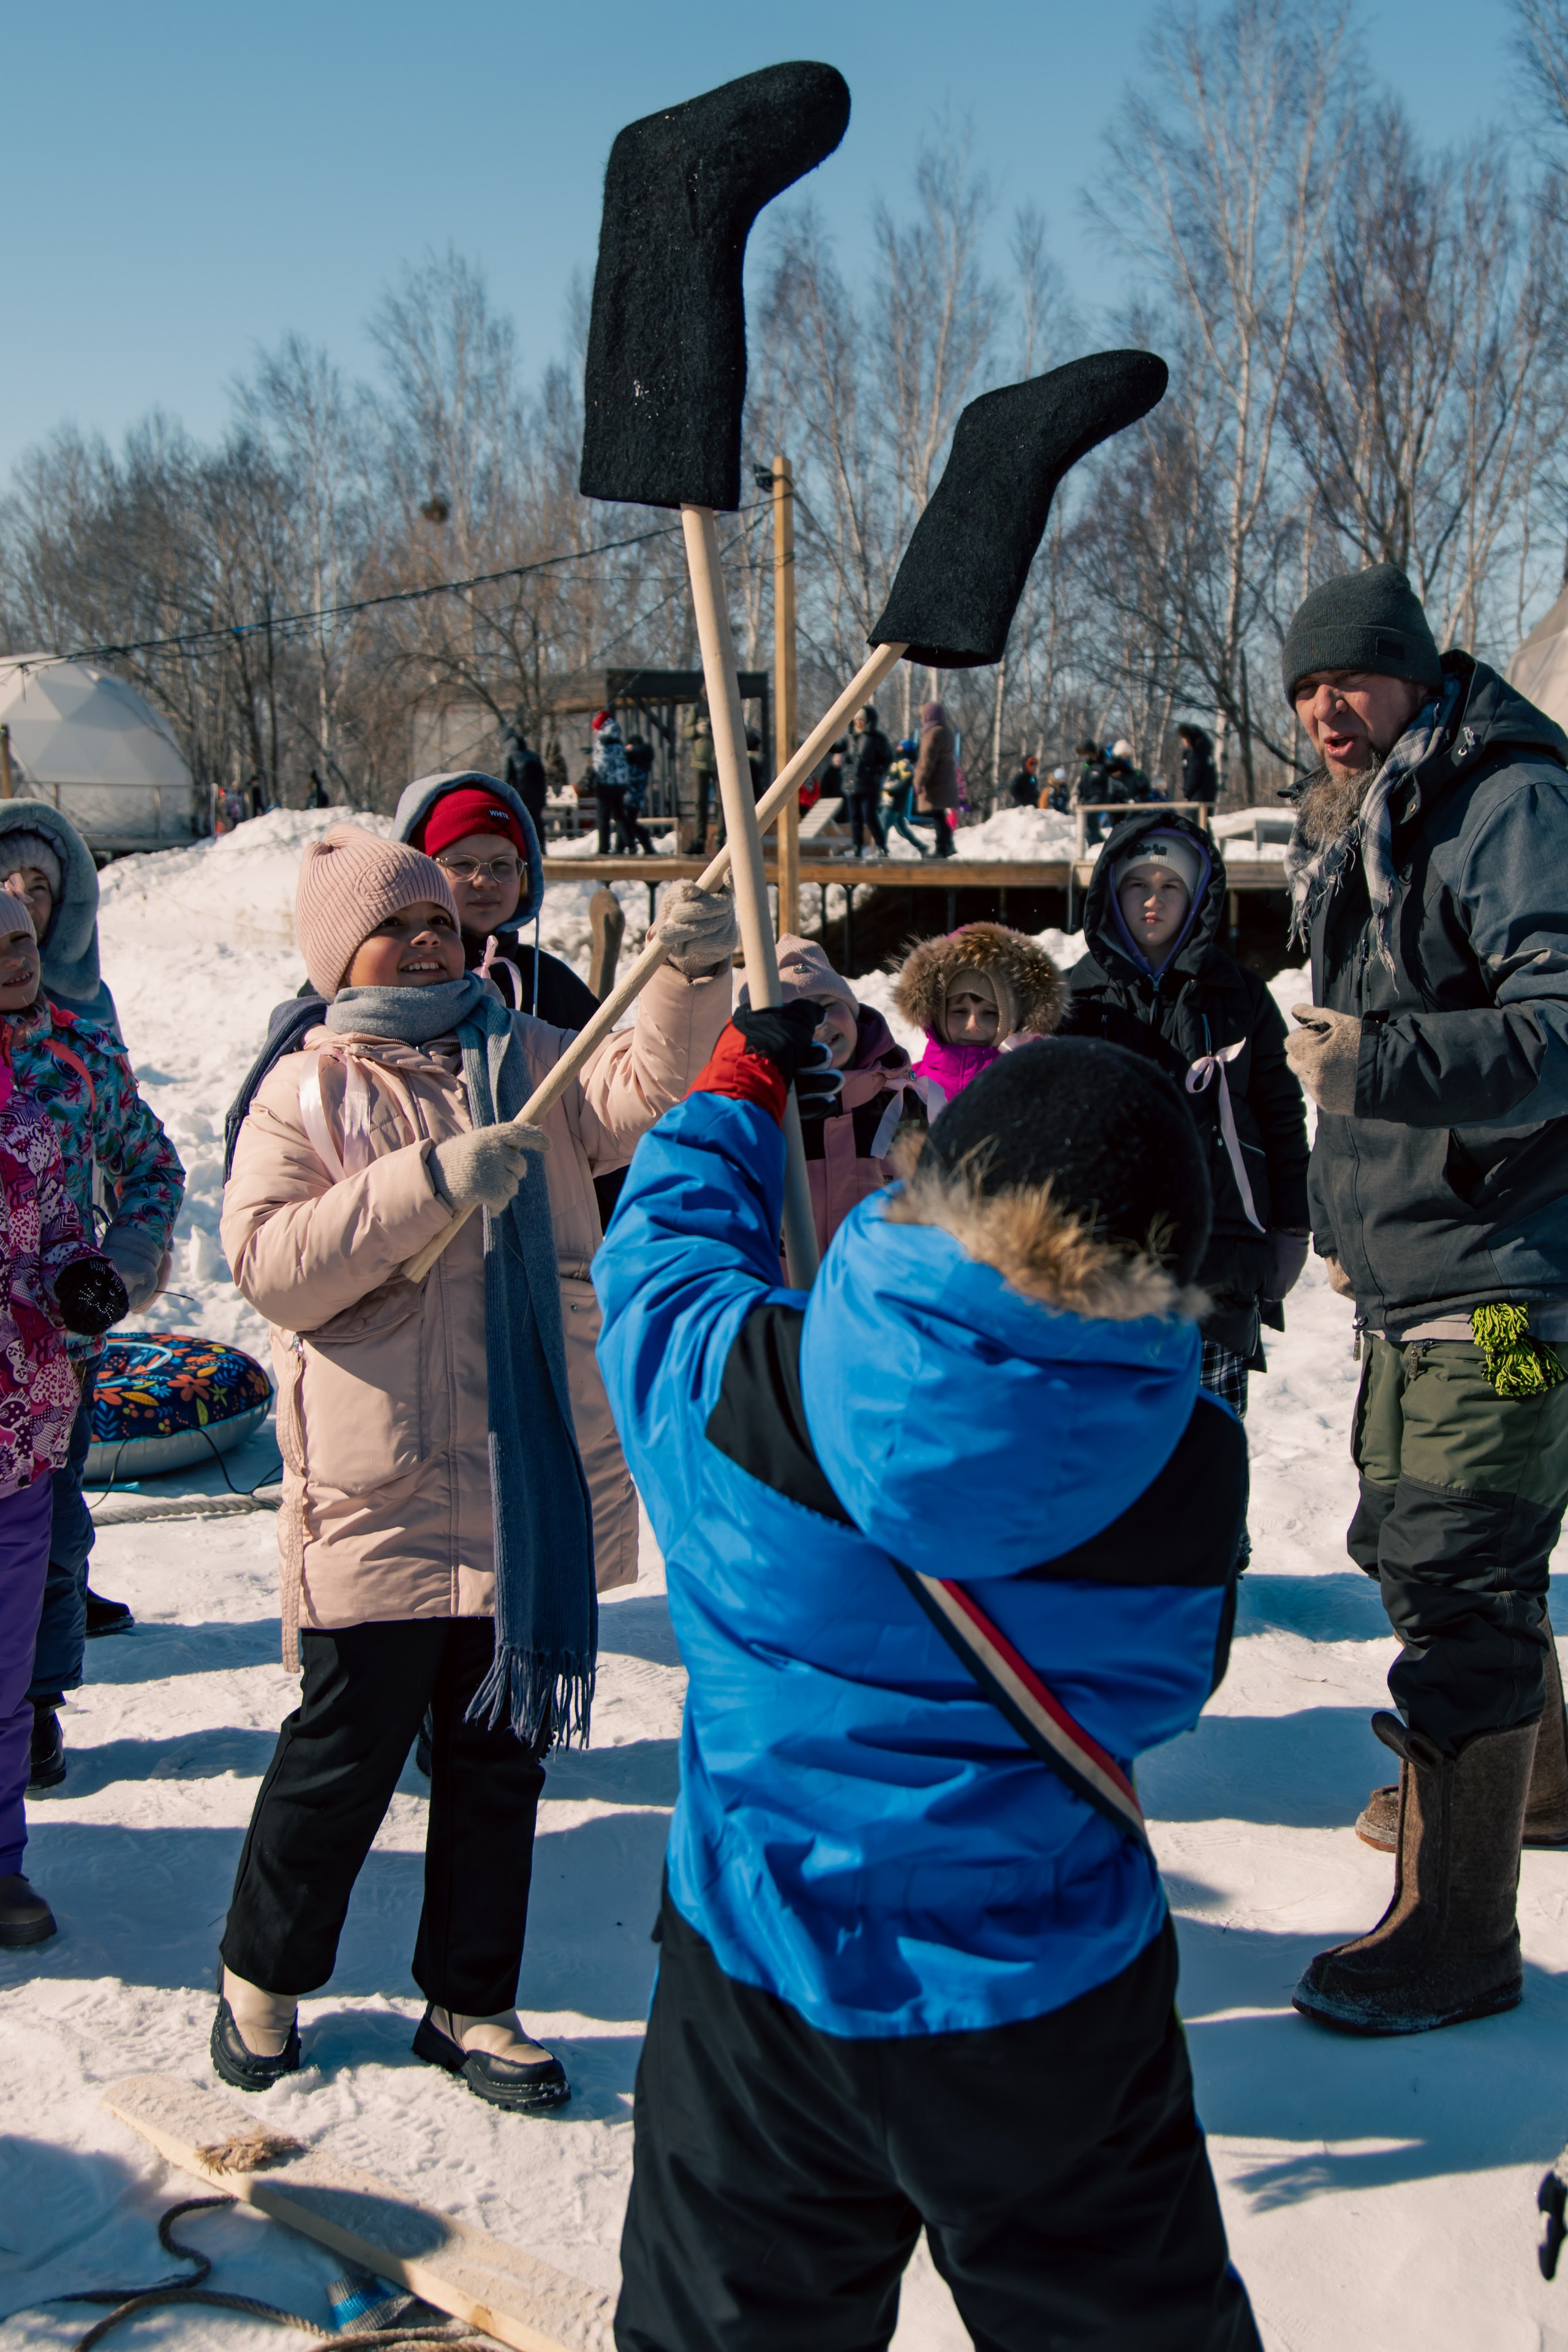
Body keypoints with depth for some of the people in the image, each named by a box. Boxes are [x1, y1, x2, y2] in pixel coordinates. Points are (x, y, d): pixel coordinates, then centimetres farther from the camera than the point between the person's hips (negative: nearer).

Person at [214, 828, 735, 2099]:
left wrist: (693, 973, -26)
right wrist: (433, 1180, -24)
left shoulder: (528, 1059, 8)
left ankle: (470, 2003, 30)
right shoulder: (306, 1094, -1)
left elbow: (644, 1088, -9)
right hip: (376, 1501, -3)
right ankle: (262, 1975, 32)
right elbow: (269, 1265, -15)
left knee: (503, 1756, 13)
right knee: (343, 1757, 7)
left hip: (525, 1486, 4)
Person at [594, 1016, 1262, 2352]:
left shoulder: (739, 1388, -20)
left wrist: (742, 1076, 19)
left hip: (763, 1985, 1)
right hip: (1056, 2014, 0)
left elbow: (668, 1239, 3)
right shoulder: (1195, 1468, -17)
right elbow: (1169, 1687, 1)